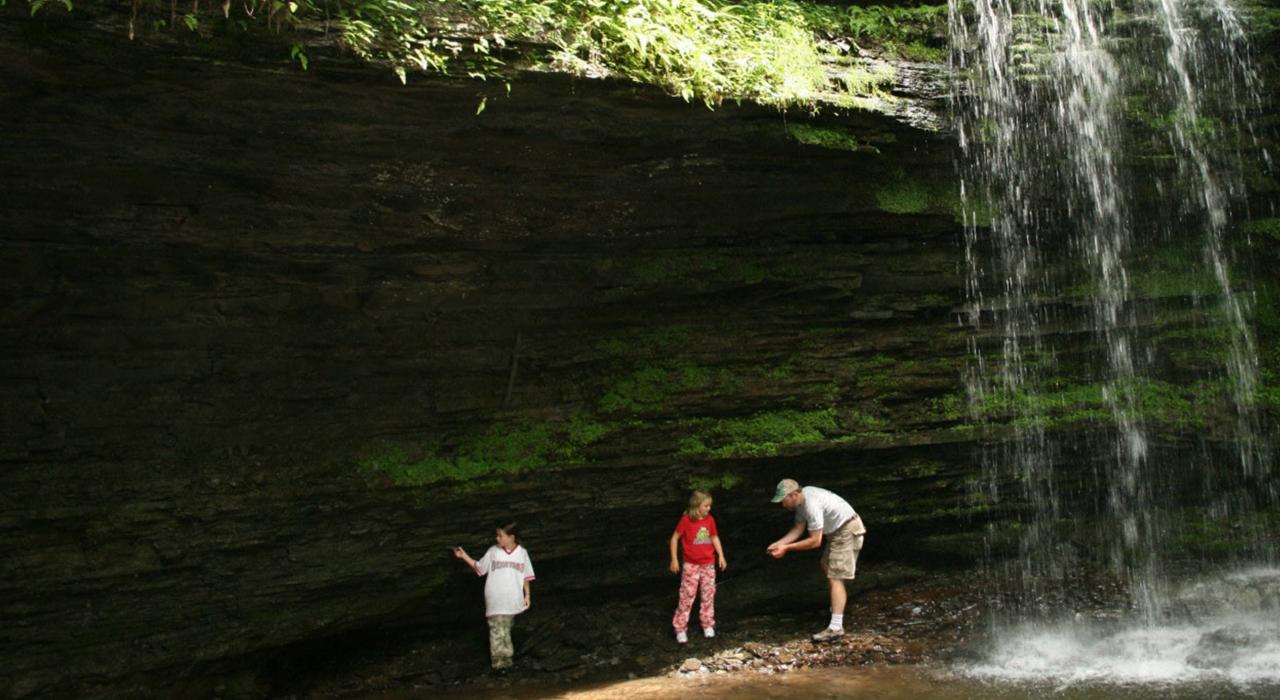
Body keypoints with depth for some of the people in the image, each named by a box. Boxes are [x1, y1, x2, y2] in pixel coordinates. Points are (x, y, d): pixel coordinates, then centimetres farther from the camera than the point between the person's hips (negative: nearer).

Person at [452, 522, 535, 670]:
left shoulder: (522, 553, -1)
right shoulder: (493, 551, -3)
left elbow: (526, 576, 7)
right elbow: (479, 568, 5)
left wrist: (527, 595, 7)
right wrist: (464, 556, -4)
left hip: (512, 599, 1)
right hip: (495, 599, -1)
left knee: (506, 627, 12)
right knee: (497, 629, -5)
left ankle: (506, 654, 27)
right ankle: (499, 661, 1)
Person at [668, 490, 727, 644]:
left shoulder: (710, 520, -2)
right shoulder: (686, 520, -15)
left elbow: (715, 538, 9)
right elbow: (675, 538, -8)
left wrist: (721, 556, 0)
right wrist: (674, 560, -8)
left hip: (708, 564, 4)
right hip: (691, 565, -4)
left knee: (709, 595, 10)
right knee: (686, 596, -1)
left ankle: (708, 625, 24)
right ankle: (680, 628, 8)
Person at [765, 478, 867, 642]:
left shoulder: (811, 504, -29)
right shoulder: (801, 500, 0)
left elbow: (815, 541, -27)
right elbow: (798, 529, 5)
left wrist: (787, 548, -23)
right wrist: (779, 544, -7)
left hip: (848, 531, -10)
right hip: (837, 531, 10)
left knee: (835, 577, -15)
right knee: (826, 566, 26)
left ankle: (836, 627, -21)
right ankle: (840, 598, 48)